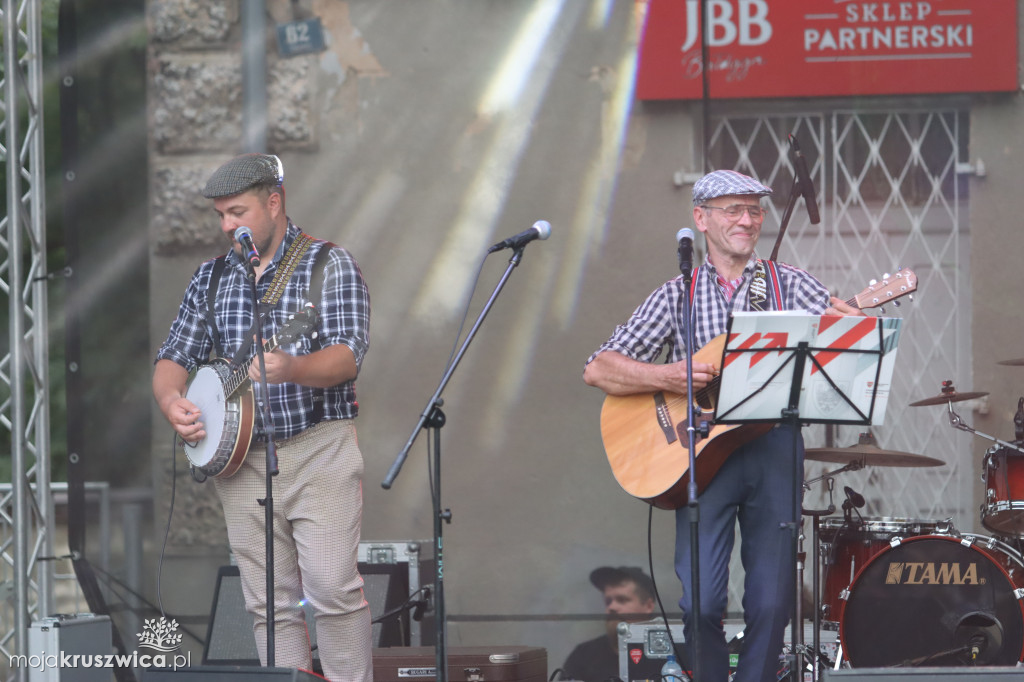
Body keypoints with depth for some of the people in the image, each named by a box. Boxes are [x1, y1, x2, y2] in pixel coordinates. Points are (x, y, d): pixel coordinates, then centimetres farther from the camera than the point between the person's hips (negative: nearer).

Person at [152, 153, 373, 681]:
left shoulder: (330, 265, -2)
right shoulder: (211, 277, 13)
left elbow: (347, 356, -14)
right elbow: (174, 357, 14)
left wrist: (292, 370, -35)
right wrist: (171, 401, -9)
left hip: (319, 448, -5)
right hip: (240, 455, 5)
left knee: (332, 587, -15)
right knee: (269, 603, 3)